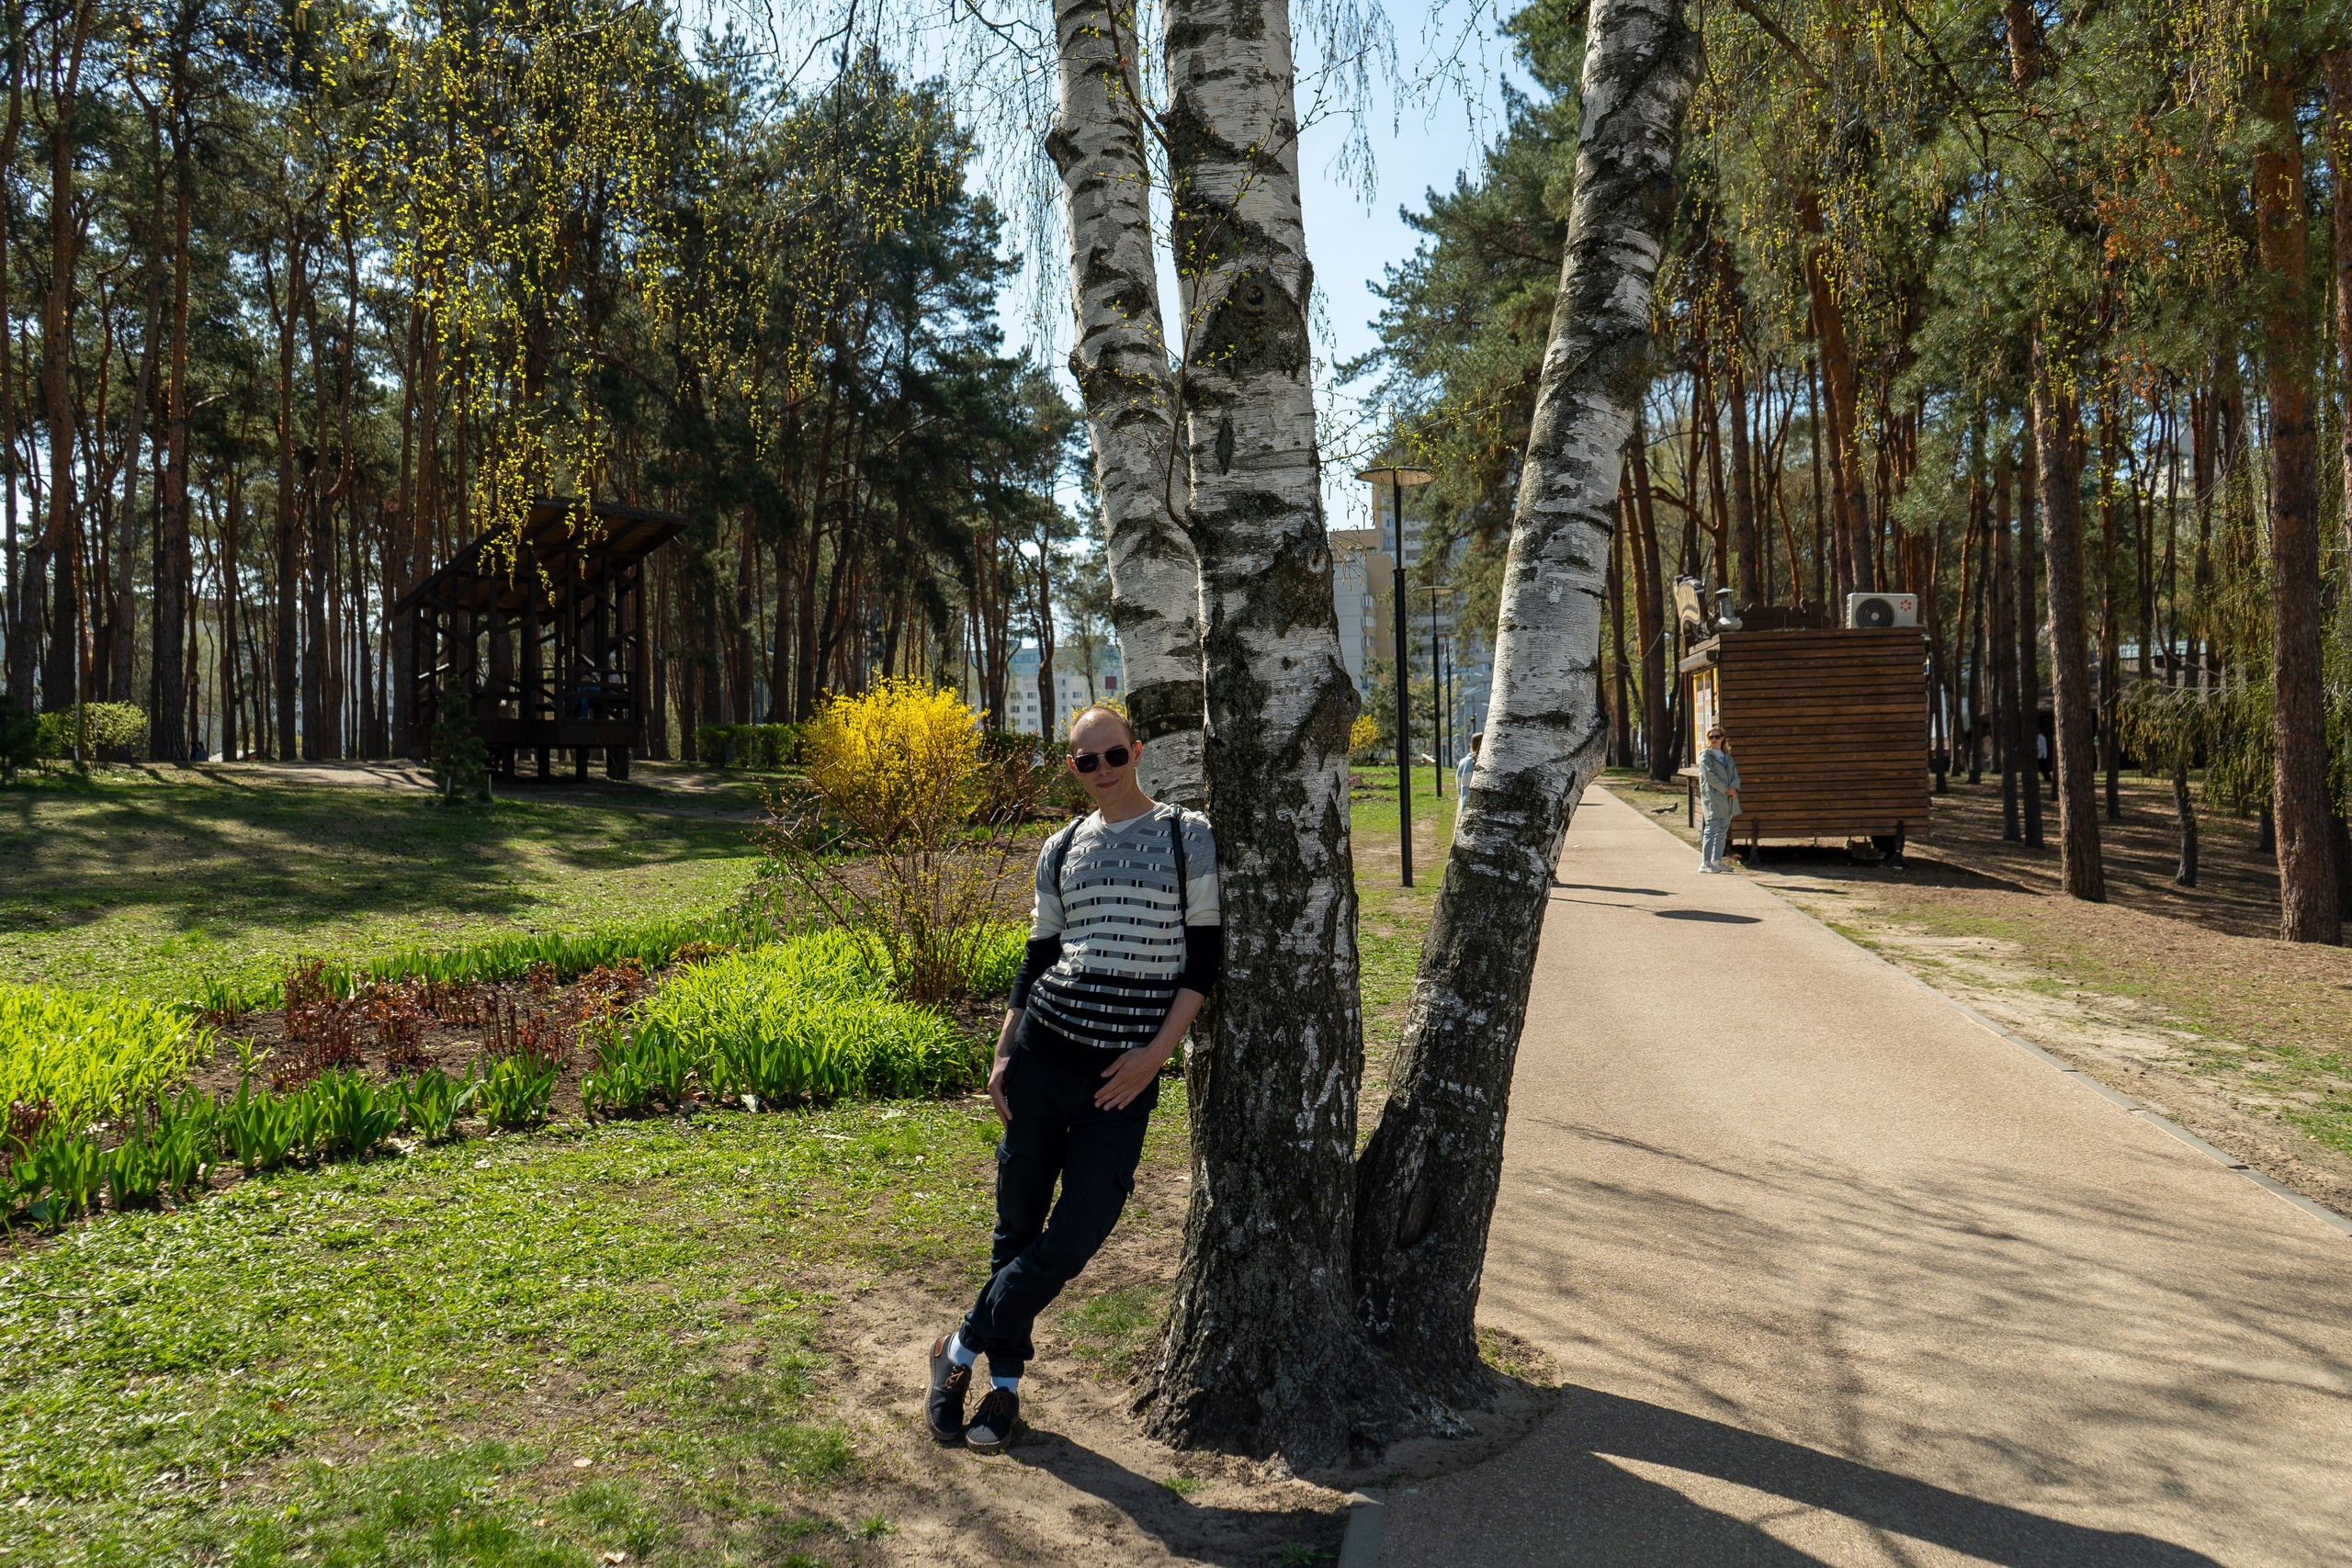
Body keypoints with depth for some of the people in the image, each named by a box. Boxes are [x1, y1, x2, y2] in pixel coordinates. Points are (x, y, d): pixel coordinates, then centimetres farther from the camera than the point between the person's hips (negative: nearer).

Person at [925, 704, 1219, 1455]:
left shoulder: (1189, 836, 0)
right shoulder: (1062, 849, 9)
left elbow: (1204, 954, -2)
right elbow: (1039, 957, 14)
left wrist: (1158, 1051, -10)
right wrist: (1003, 1054, 5)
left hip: (1124, 1075, -3)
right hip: (1043, 1049, 3)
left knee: (1074, 1238, -5)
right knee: (1018, 1219, 9)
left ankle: (962, 1348, 15)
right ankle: (1004, 1381, 26)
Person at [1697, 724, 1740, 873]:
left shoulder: (1727, 755, 18)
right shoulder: (1705, 756, -3)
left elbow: (1735, 774, 12)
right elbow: (1710, 776, -12)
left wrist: (1734, 787, -9)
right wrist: (1726, 789, -14)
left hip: (1728, 798, 7)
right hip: (1712, 797, -7)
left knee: (1723, 830, 11)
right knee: (1711, 829, -10)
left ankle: (1717, 860, 20)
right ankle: (1705, 863, -10)